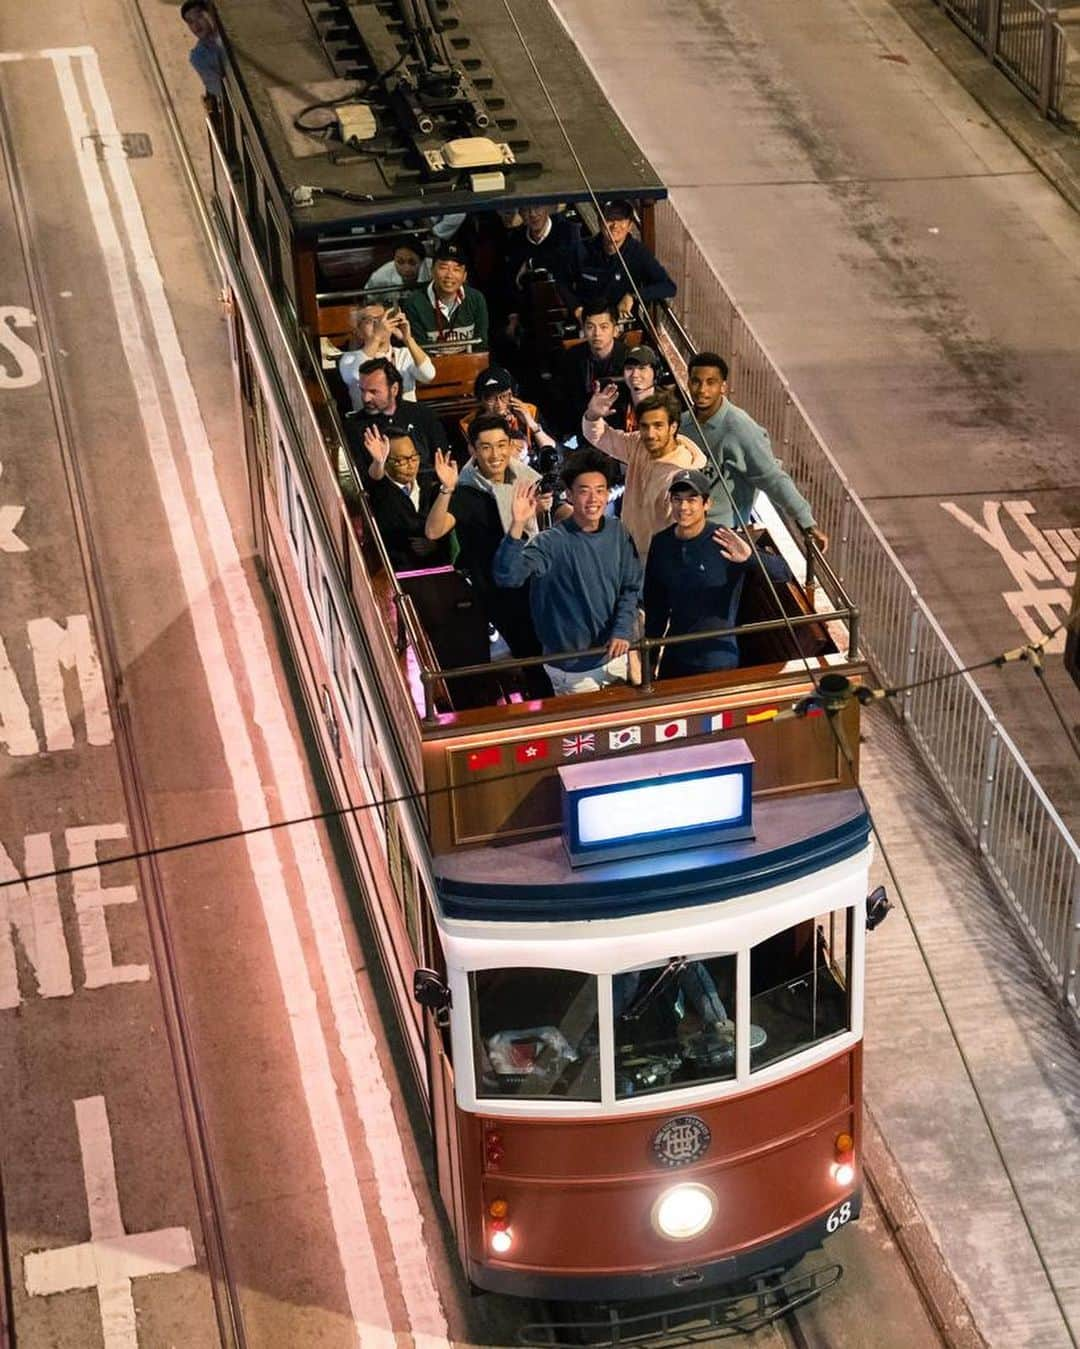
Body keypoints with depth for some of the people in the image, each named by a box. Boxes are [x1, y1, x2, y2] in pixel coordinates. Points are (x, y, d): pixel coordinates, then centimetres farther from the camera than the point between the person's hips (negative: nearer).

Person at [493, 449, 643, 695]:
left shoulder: (618, 533, -2)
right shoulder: (551, 542, -19)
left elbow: (631, 587, 3)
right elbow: (506, 576, -33)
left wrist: (622, 631, -11)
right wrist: (518, 526, -44)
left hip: (614, 655, 5)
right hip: (571, 667, -5)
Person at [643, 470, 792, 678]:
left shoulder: (724, 544, -16)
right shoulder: (661, 543, -2)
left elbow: (783, 574, -20)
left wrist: (750, 557, -40)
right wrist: (649, 655, 14)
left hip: (718, 662, -5)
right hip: (674, 657, 5)